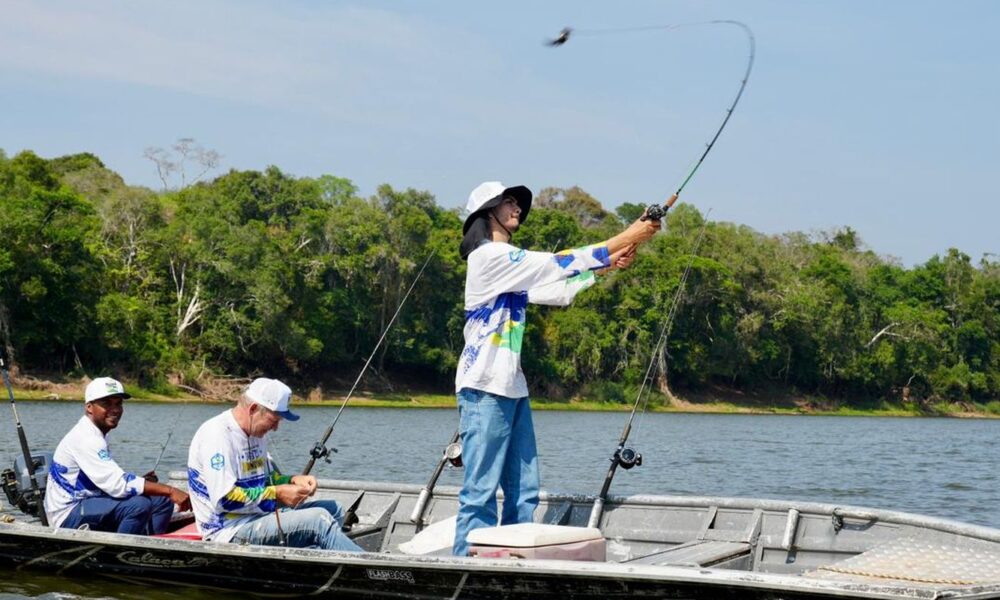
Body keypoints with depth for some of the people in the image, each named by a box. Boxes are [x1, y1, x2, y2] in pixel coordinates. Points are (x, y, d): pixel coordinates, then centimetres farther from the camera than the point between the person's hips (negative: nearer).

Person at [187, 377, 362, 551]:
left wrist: (293, 480, 5)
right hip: (230, 529, -10)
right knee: (319, 519, -22)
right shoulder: (218, 435, -17)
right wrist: (276, 494, -19)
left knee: (332, 509, 3)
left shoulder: (256, 434, 14)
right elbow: (224, 500, -24)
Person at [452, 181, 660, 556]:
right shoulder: (490, 256, -10)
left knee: (523, 492, 8)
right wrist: (626, 238, -13)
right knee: (480, 493, -10)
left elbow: (560, 291, 19)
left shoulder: (510, 265, 20)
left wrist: (608, 266, 8)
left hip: (511, 387, 10)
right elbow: (558, 264, -15)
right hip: (485, 388, -10)